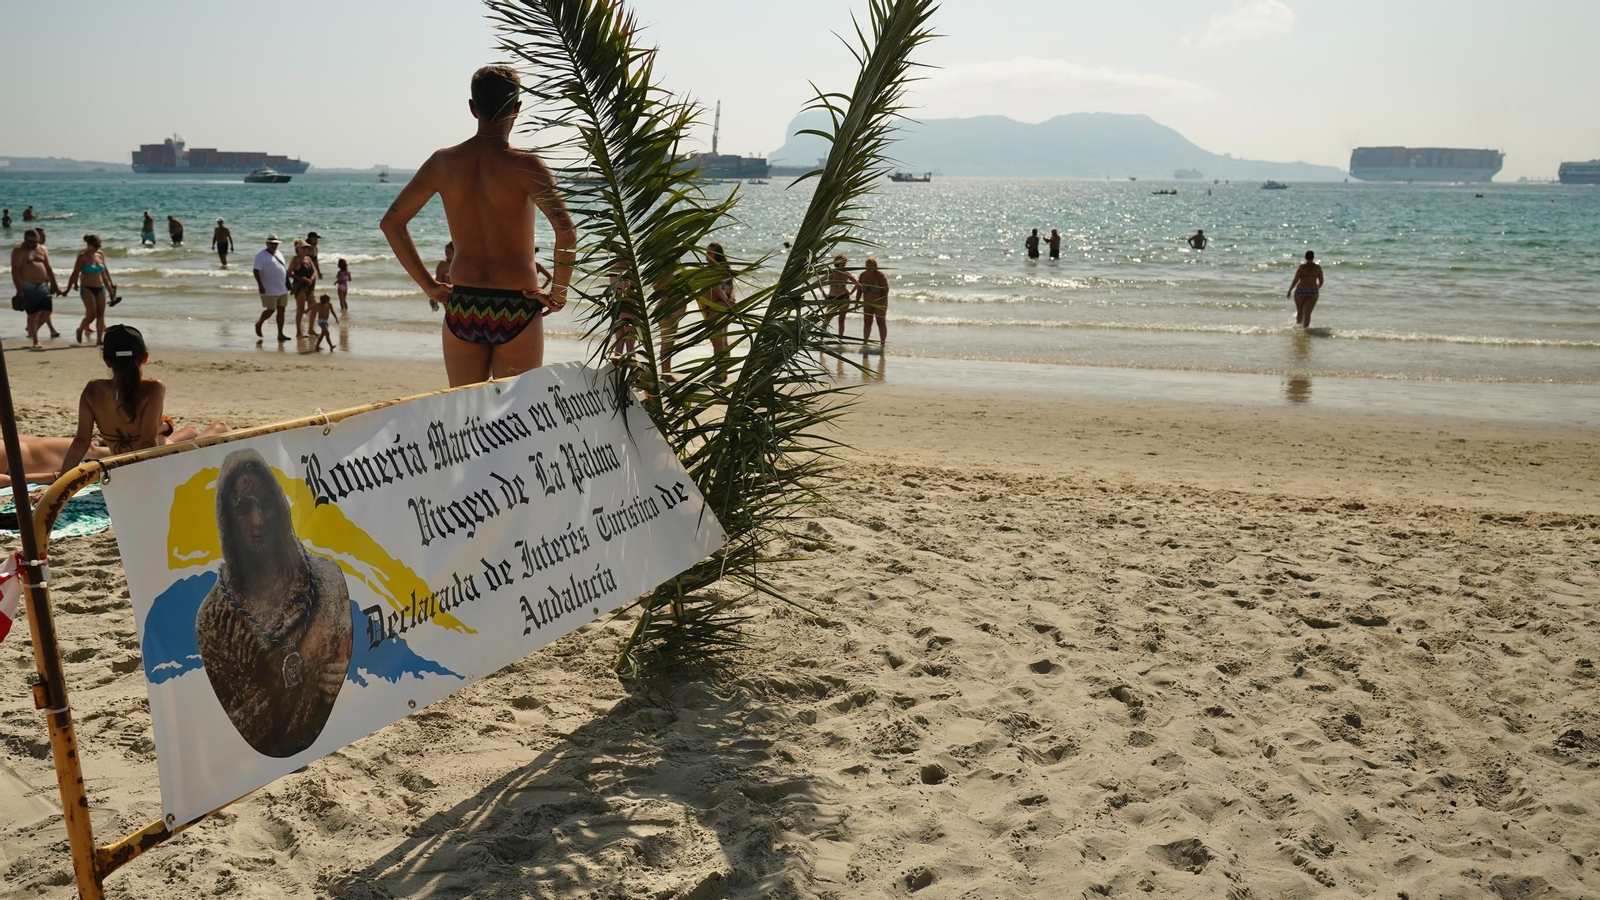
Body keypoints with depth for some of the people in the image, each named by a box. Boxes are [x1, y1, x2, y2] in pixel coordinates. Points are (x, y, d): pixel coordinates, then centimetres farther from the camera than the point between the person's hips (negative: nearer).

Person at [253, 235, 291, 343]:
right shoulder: (261, 255, -9)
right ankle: (259, 323, 25)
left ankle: (280, 334, 9)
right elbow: (256, 271, -15)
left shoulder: (279, 254, 15)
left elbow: (285, 269, 22)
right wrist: (260, 285, -23)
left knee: (281, 310, 6)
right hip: (270, 290, -7)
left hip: (282, 289, 7)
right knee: (270, 310, -3)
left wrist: (288, 283, 16)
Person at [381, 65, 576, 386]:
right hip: (516, 310, -4)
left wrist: (428, 284, 10)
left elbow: (391, 222, 8)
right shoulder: (525, 166, -10)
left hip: (461, 306, 4)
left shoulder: (443, 162, 3)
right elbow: (566, 231, -23)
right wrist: (559, 290, -10)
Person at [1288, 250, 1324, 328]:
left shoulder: (1302, 267, -4)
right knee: (1307, 313, -2)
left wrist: (1290, 290, 4)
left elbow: (1295, 280, -7)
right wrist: (1317, 288, 29)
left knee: (1300, 312, 16)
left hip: (1300, 290, 0)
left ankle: (1298, 325, 33)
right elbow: (1321, 281, 9)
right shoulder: (1317, 268, 2)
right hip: (1312, 292, 0)